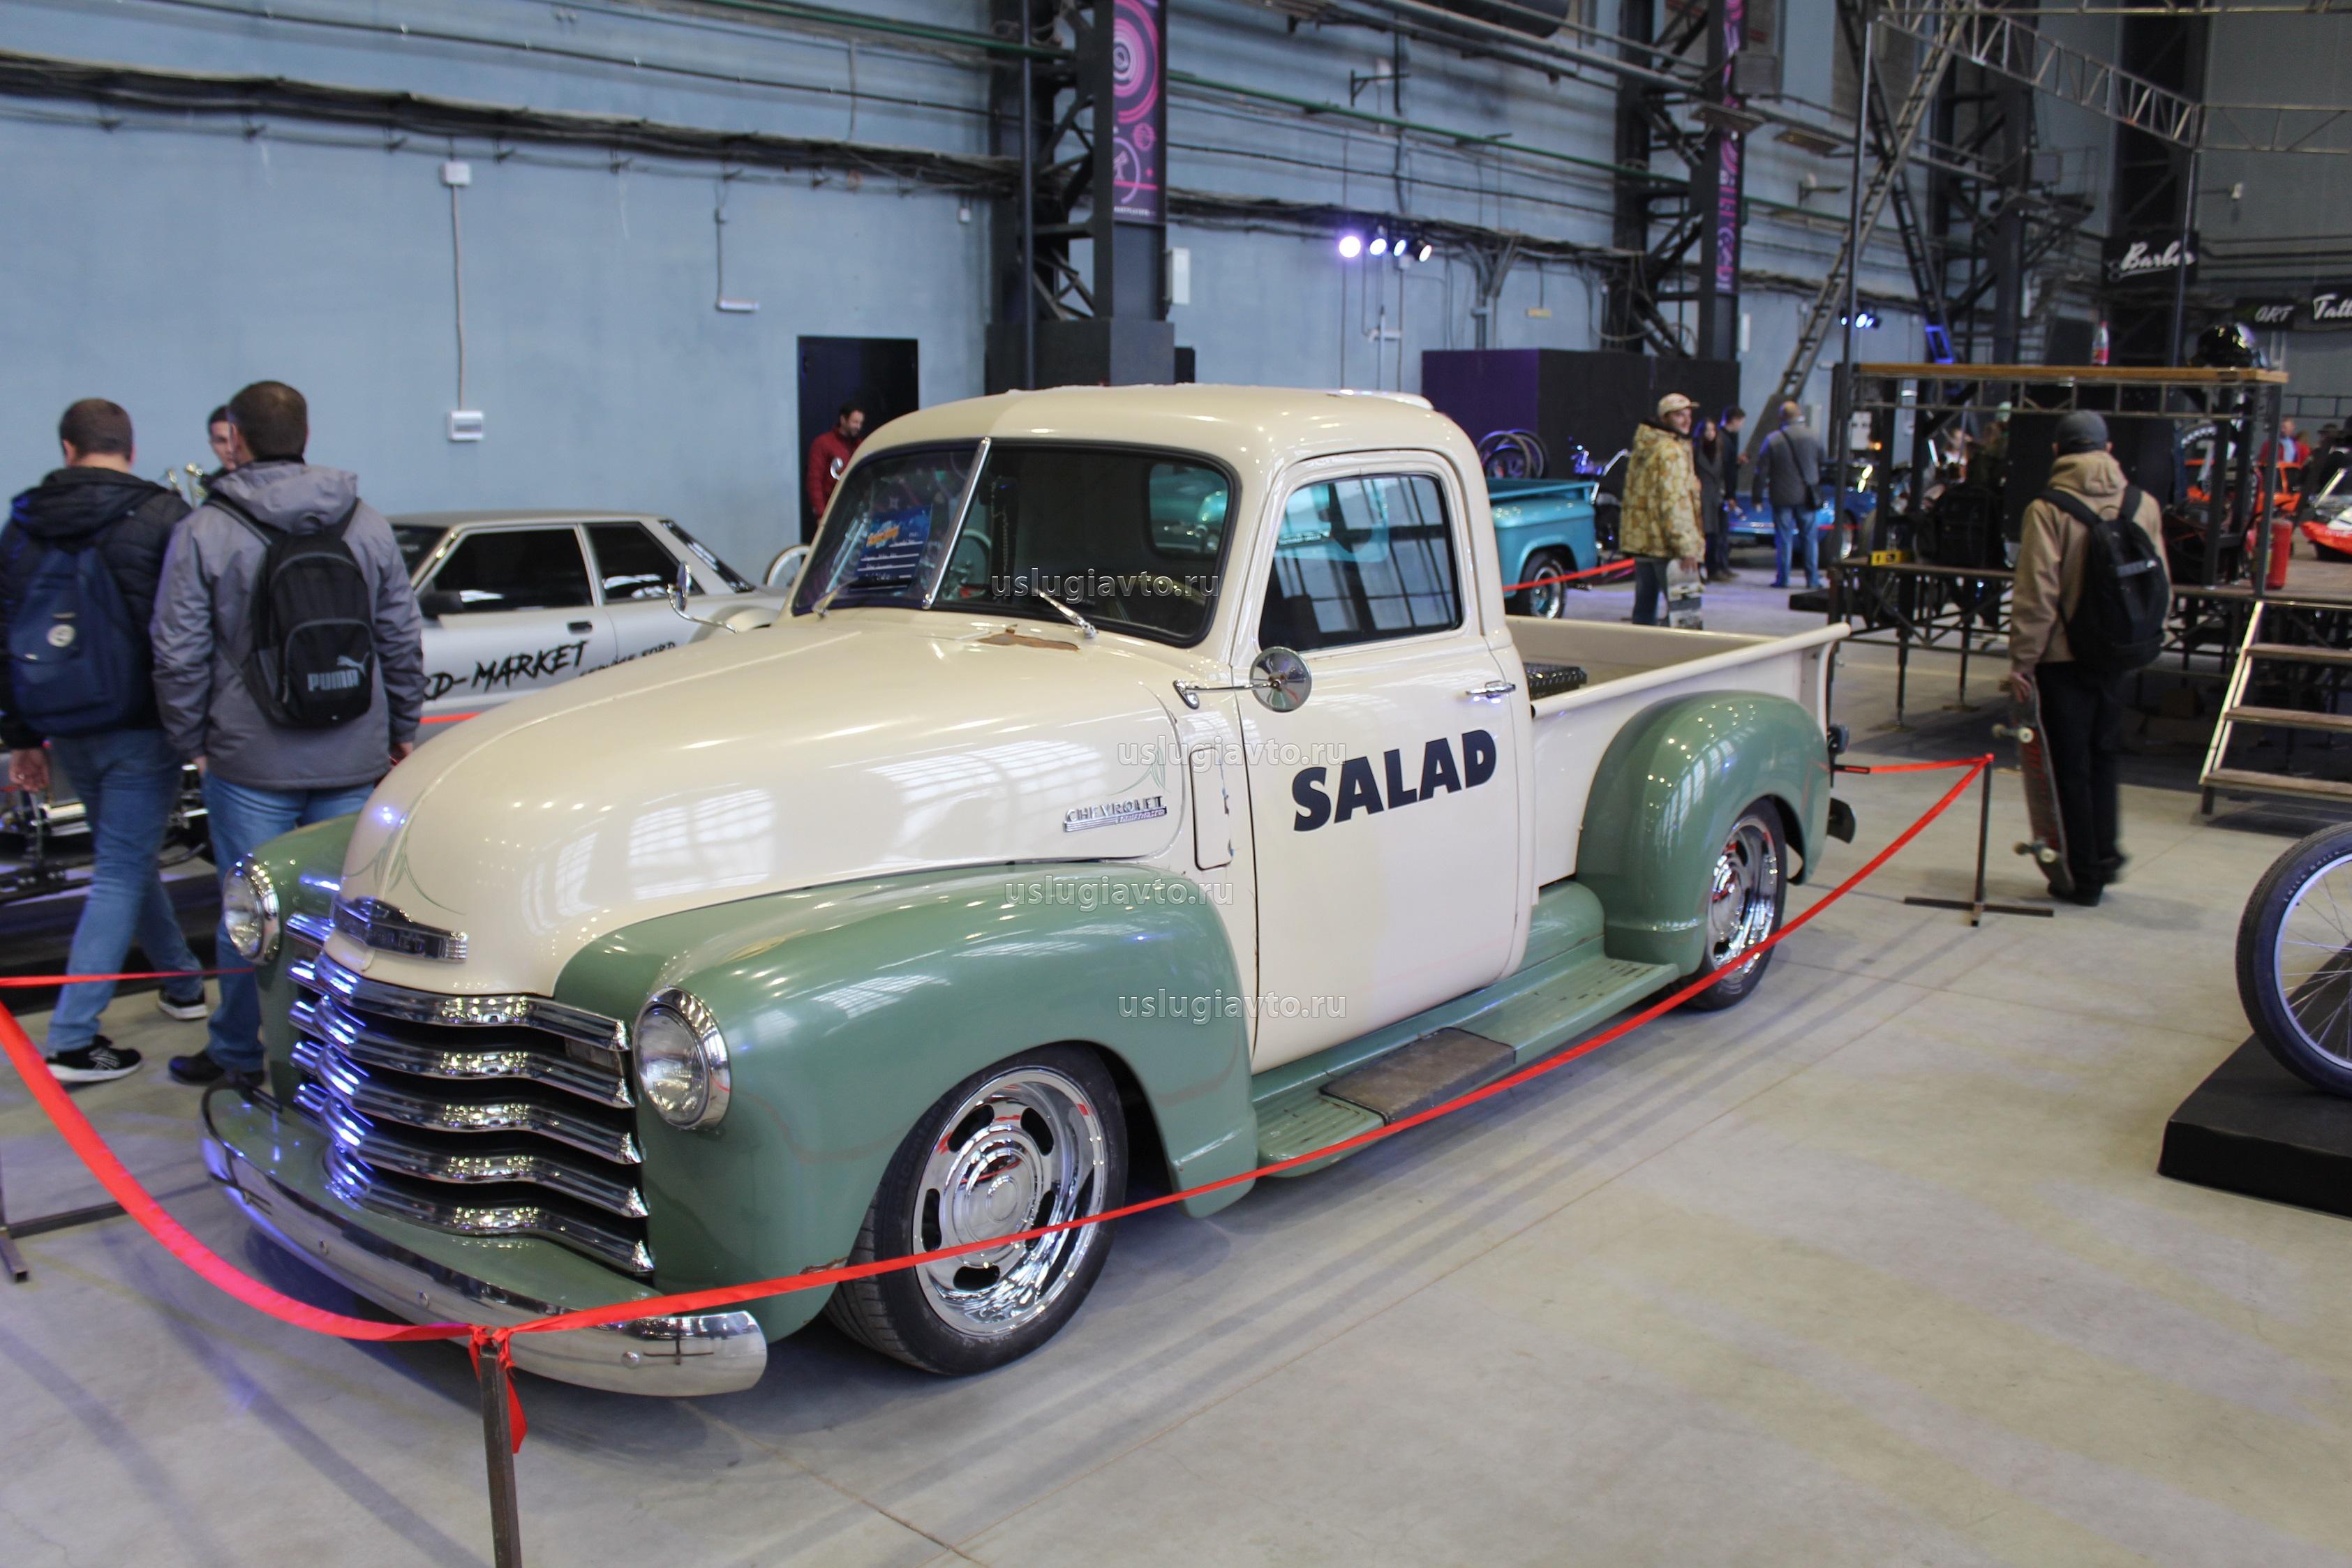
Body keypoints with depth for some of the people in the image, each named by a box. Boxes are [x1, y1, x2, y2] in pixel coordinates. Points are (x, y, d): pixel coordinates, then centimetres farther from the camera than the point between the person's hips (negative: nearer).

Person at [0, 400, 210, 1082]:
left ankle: (181, 981, 34)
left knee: (130, 857, 21)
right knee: (120, 874, -1)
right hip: (140, 726, -5)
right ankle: (72, 1041, -3)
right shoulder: (160, 517, -9)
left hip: (69, 733, 5)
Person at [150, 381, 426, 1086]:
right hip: (355, 758, 2)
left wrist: (191, 740, 6)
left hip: (250, 763, -2)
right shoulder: (369, 526, 3)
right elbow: (403, 641, 6)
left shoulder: (205, 531, -7)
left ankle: (238, 1054, 24)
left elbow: (179, 655, -6)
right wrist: (401, 730, 16)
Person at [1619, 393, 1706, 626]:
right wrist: (1686, 547, -23)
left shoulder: (1643, 448, 17)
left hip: (1640, 538, 10)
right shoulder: (1671, 451, -13)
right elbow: (1675, 502, -20)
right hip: (1664, 544, -10)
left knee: (1644, 605, 13)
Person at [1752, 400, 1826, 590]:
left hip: (1782, 496, -2)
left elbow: (1761, 471, -6)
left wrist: (1757, 496, 2)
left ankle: (1782, 578, 3)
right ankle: (1812, 578, 6)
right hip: (1807, 496, 2)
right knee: (1810, 537, 8)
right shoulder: (1814, 438, 1)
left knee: (1784, 539, 3)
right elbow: (1821, 467, 10)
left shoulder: (1772, 440, -8)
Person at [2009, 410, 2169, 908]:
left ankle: (2085, 875, 10)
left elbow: (2037, 594, -16)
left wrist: (2022, 659, -10)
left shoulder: (2048, 510, -13)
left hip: (2064, 656, -4)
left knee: (2071, 764, 5)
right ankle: (2104, 853, 24)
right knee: (2103, 756, 22)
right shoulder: (2144, 505, 1)